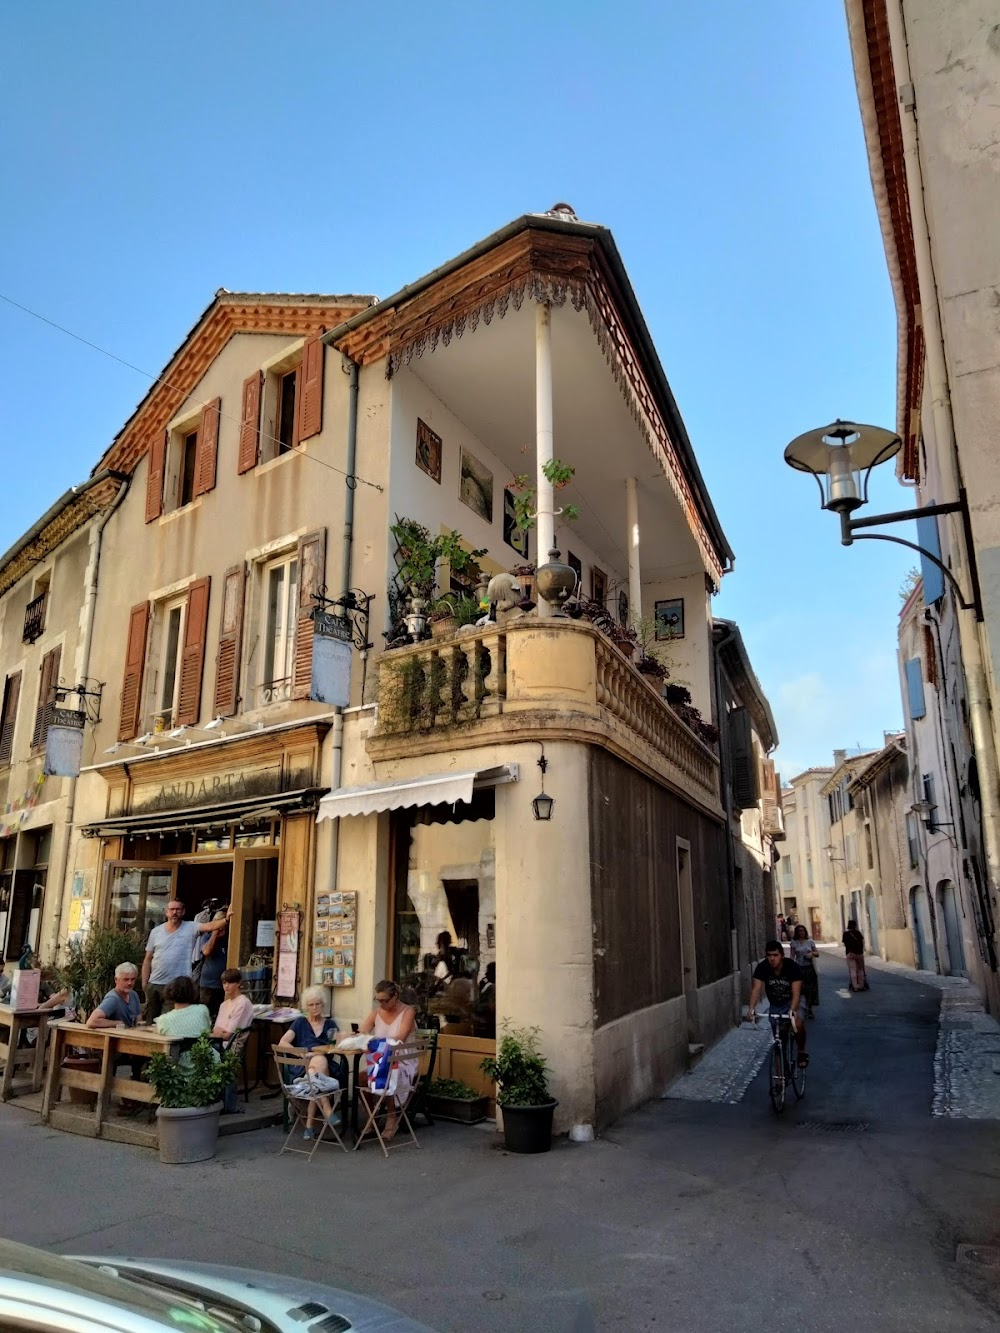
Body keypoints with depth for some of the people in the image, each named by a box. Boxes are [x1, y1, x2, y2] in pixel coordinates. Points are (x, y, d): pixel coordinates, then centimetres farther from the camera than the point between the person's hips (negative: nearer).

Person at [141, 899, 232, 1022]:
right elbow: (148, 959, 7)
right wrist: (144, 983, 3)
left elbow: (210, 925, -22)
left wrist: (226, 919, -41)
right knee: (150, 1022, 16)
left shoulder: (191, 928, -4)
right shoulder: (156, 931, 4)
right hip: (154, 984, 3)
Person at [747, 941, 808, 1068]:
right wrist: (751, 1008, -49)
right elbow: (756, 989, -32)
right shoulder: (762, 968, -23)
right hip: (775, 1004, 3)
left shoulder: (792, 967, -28)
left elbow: (796, 993, -35)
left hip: (793, 1001, -3)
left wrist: (792, 1010, -53)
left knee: (798, 1024, -27)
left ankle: (802, 1052, -1)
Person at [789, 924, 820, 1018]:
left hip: (809, 968, 2)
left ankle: (809, 1009, 14)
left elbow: (817, 954, 12)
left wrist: (812, 953, -10)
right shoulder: (794, 942, 1)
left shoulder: (810, 941, 6)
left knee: (810, 989, 2)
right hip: (799, 968, -2)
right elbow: (792, 956, -1)